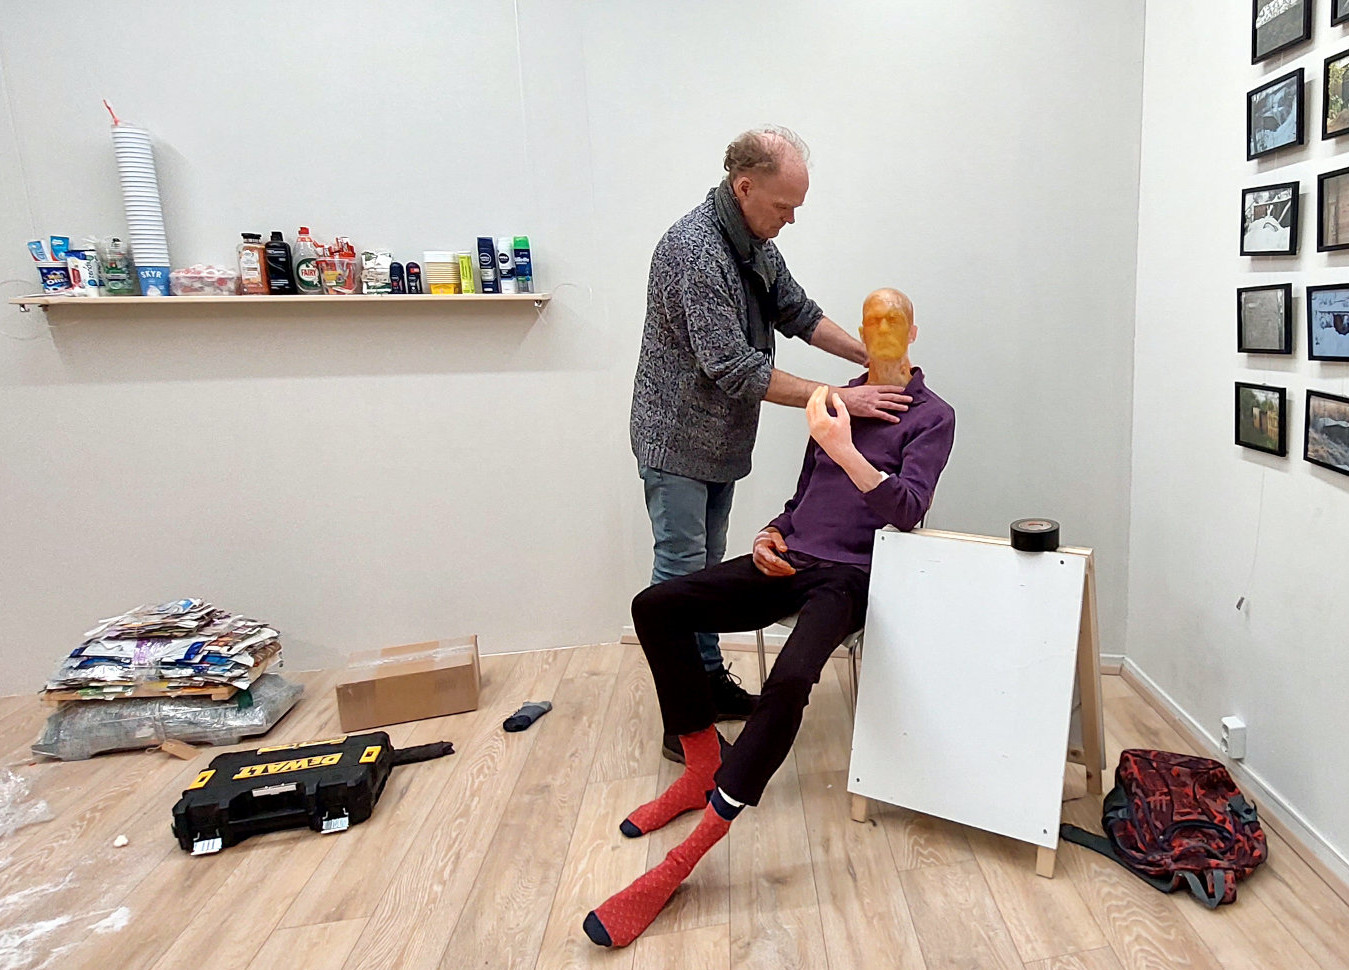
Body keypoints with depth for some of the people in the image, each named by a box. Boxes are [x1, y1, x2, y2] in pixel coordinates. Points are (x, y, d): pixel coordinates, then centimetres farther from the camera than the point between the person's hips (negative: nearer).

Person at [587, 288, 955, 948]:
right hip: (789, 561, 7)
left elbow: (908, 509, -11)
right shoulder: (838, 398, 22)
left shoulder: (931, 416, 5)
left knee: (791, 678, -35)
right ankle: (702, 770, 1)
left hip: (849, 576, -6)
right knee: (655, 606, -11)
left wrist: (843, 447, -21)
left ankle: (679, 864, -30)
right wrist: (771, 536, 8)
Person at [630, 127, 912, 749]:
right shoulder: (694, 250, -25)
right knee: (680, 571, -3)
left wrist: (874, 359, 4)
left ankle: (709, 681, 30)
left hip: (721, 436, 9)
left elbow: (797, 312, 15)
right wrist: (839, 399, -26)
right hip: (678, 436, -9)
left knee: (707, 564, 16)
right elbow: (735, 368, -29)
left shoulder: (756, 241, 5)